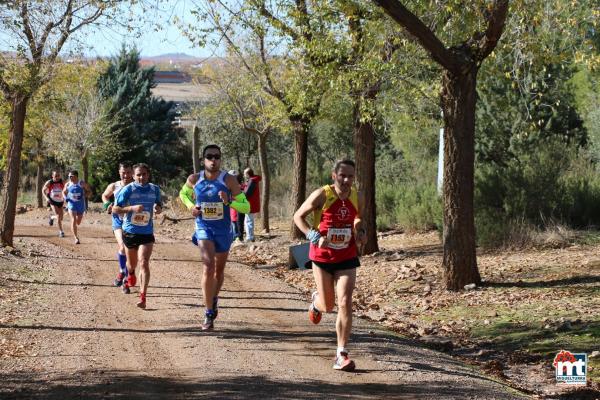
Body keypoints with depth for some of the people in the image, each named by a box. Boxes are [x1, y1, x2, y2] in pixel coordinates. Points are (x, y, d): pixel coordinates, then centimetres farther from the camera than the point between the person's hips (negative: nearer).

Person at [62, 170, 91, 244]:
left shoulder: (82, 184, -9)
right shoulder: (68, 184, 0)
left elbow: (89, 191, -2)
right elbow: (64, 192, 16)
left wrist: (84, 196, -20)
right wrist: (65, 198, -5)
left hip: (81, 205, 0)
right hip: (71, 204, 0)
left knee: (78, 223, 11)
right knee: (73, 221, -15)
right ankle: (76, 238, -14)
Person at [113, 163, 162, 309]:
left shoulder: (155, 189, 1)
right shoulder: (128, 189, -10)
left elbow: (159, 204, 18)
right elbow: (115, 209, -9)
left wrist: (158, 208, -7)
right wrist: (132, 208, -24)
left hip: (147, 233, 0)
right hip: (130, 231, 0)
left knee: (144, 263, -16)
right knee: (132, 263, 19)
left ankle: (142, 297, -19)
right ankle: (130, 276, 56)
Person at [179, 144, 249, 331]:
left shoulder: (229, 180, -11)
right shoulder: (194, 180, -5)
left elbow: (246, 207, -9)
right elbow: (183, 194, 18)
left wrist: (229, 202, -28)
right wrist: (191, 206, -3)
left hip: (223, 230, 1)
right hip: (203, 229, -1)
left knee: (219, 269, 18)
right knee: (208, 266, -21)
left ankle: (214, 299, 48)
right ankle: (209, 315, -20)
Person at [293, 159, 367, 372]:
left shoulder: (356, 196, -1)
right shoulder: (322, 195, -14)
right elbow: (298, 216, -7)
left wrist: (360, 231, -2)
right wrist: (314, 237, -20)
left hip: (347, 258, 2)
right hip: (322, 256, -2)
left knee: (345, 303, -12)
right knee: (328, 306, 8)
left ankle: (341, 355, -8)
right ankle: (316, 301, 48)